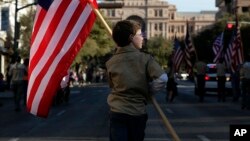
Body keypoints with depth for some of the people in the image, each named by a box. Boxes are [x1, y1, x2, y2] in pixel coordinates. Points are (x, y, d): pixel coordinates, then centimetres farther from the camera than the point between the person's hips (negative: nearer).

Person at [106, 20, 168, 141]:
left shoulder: (110, 62, 2)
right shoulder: (144, 58, -7)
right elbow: (162, 79, -17)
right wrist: (147, 90, -1)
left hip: (117, 112, 1)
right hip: (138, 113, -1)